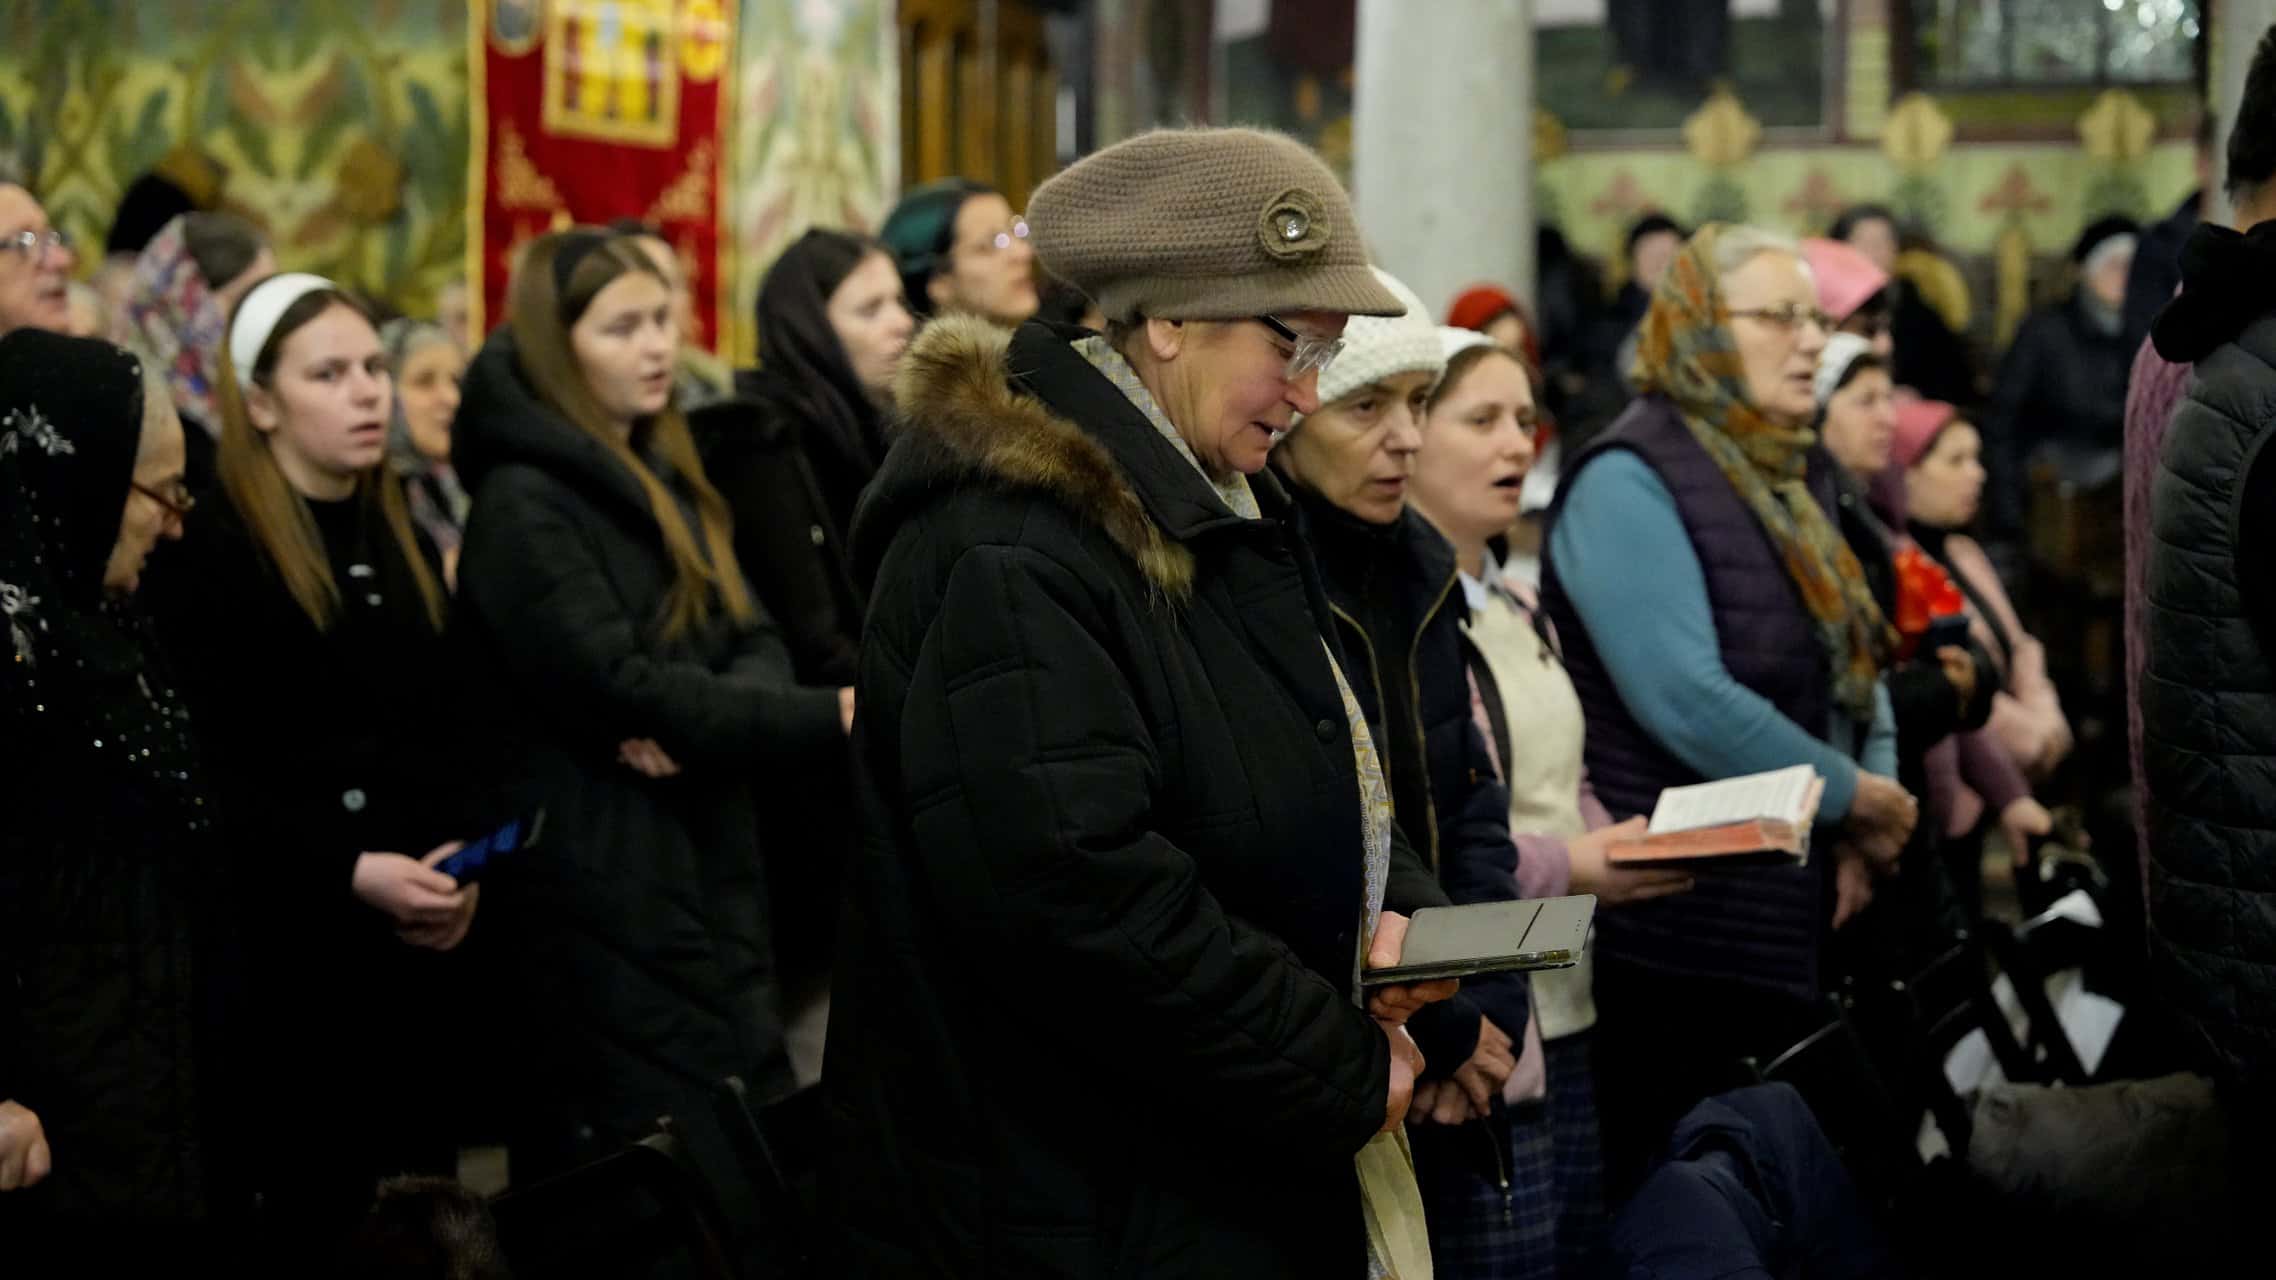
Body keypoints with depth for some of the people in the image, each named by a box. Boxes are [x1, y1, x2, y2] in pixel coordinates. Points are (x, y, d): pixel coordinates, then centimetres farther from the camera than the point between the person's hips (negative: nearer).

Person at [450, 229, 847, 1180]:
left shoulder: (664, 484, 17)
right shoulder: (523, 506, -10)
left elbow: (757, 645, 8)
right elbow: (619, 687, -18)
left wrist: (697, 719, -16)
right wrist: (832, 716, -20)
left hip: (712, 877, 8)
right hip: (601, 896, -8)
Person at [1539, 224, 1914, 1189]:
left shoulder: (1790, 480, 15)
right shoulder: (1629, 483, -12)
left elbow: (1855, 667, 18)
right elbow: (1685, 702, -22)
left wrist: (1869, 827, 0)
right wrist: (1855, 798, -13)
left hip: (1797, 919, 8)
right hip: (1677, 930, -8)